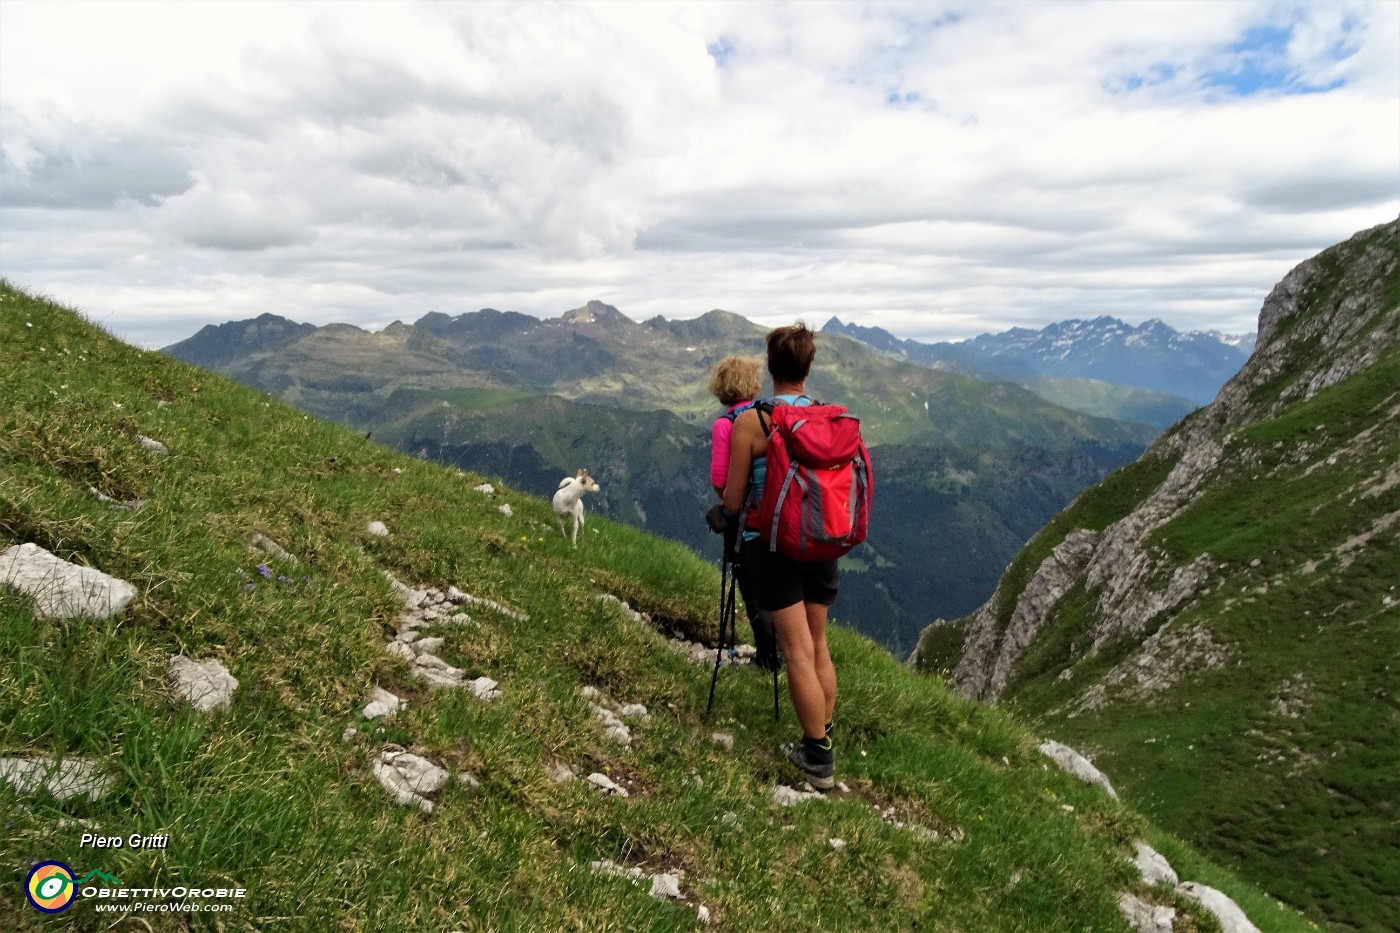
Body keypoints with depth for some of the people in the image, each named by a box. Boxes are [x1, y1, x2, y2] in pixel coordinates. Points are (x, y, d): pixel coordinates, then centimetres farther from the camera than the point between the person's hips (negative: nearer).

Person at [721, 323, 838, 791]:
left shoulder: (749, 421, -13)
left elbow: (733, 502, -9)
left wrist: (725, 512, 13)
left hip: (771, 545, -4)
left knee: (799, 652, 1)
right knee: (818, 646, 17)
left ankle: (818, 758, 9)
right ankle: (822, 739, 29)